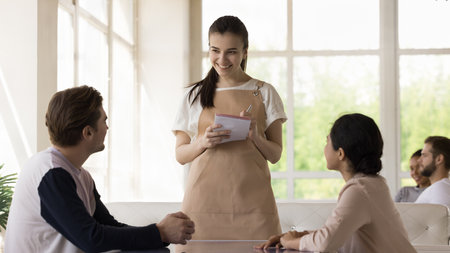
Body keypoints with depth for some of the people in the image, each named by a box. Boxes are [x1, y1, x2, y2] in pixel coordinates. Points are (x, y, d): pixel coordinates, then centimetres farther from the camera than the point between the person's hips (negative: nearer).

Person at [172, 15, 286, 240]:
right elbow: (180, 155, 8)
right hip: (204, 201, 1)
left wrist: (255, 137, -13)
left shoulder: (264, 93, 8)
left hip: (251, 202, 0)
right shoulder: (194, 95, 10)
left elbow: (275, 154, 7)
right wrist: (203, 142, -11)